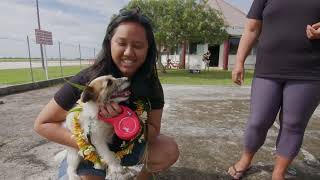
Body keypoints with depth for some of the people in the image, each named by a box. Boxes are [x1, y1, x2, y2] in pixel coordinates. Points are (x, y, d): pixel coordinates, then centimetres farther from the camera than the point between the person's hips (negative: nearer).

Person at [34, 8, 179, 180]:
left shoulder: (151, 85, -17)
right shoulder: (87, 80, -25)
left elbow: (153, 132, -16)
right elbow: (42, 123, -16)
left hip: (127, 145, 3)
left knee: (170, 150, -14)